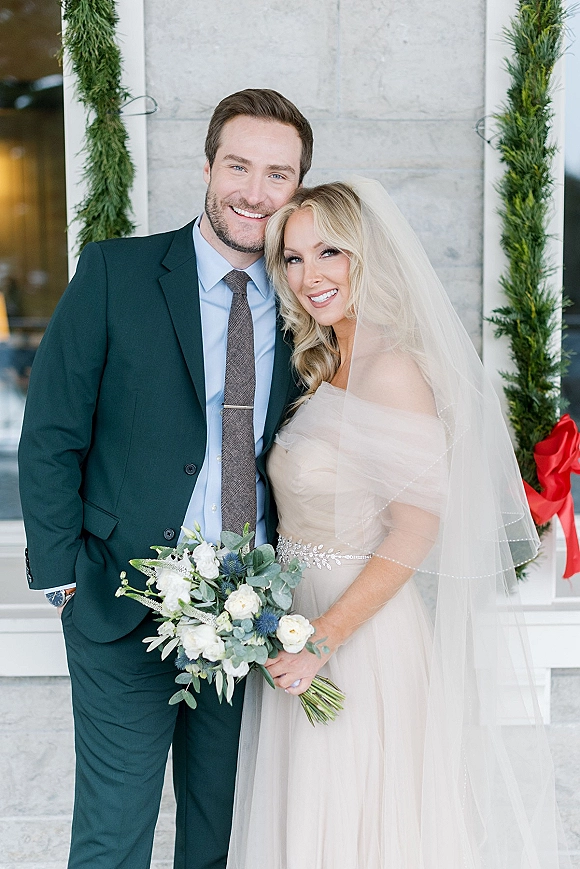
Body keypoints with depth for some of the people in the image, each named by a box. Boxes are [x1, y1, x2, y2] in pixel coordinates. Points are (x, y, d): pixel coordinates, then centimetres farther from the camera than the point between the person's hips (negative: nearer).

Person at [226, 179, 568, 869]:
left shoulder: (393, 370, -16)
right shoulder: (323, 369, 10)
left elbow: (417, 527, -20)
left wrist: (324, 637, -21)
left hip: (367, 631, -8)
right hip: (303, 620, 8)